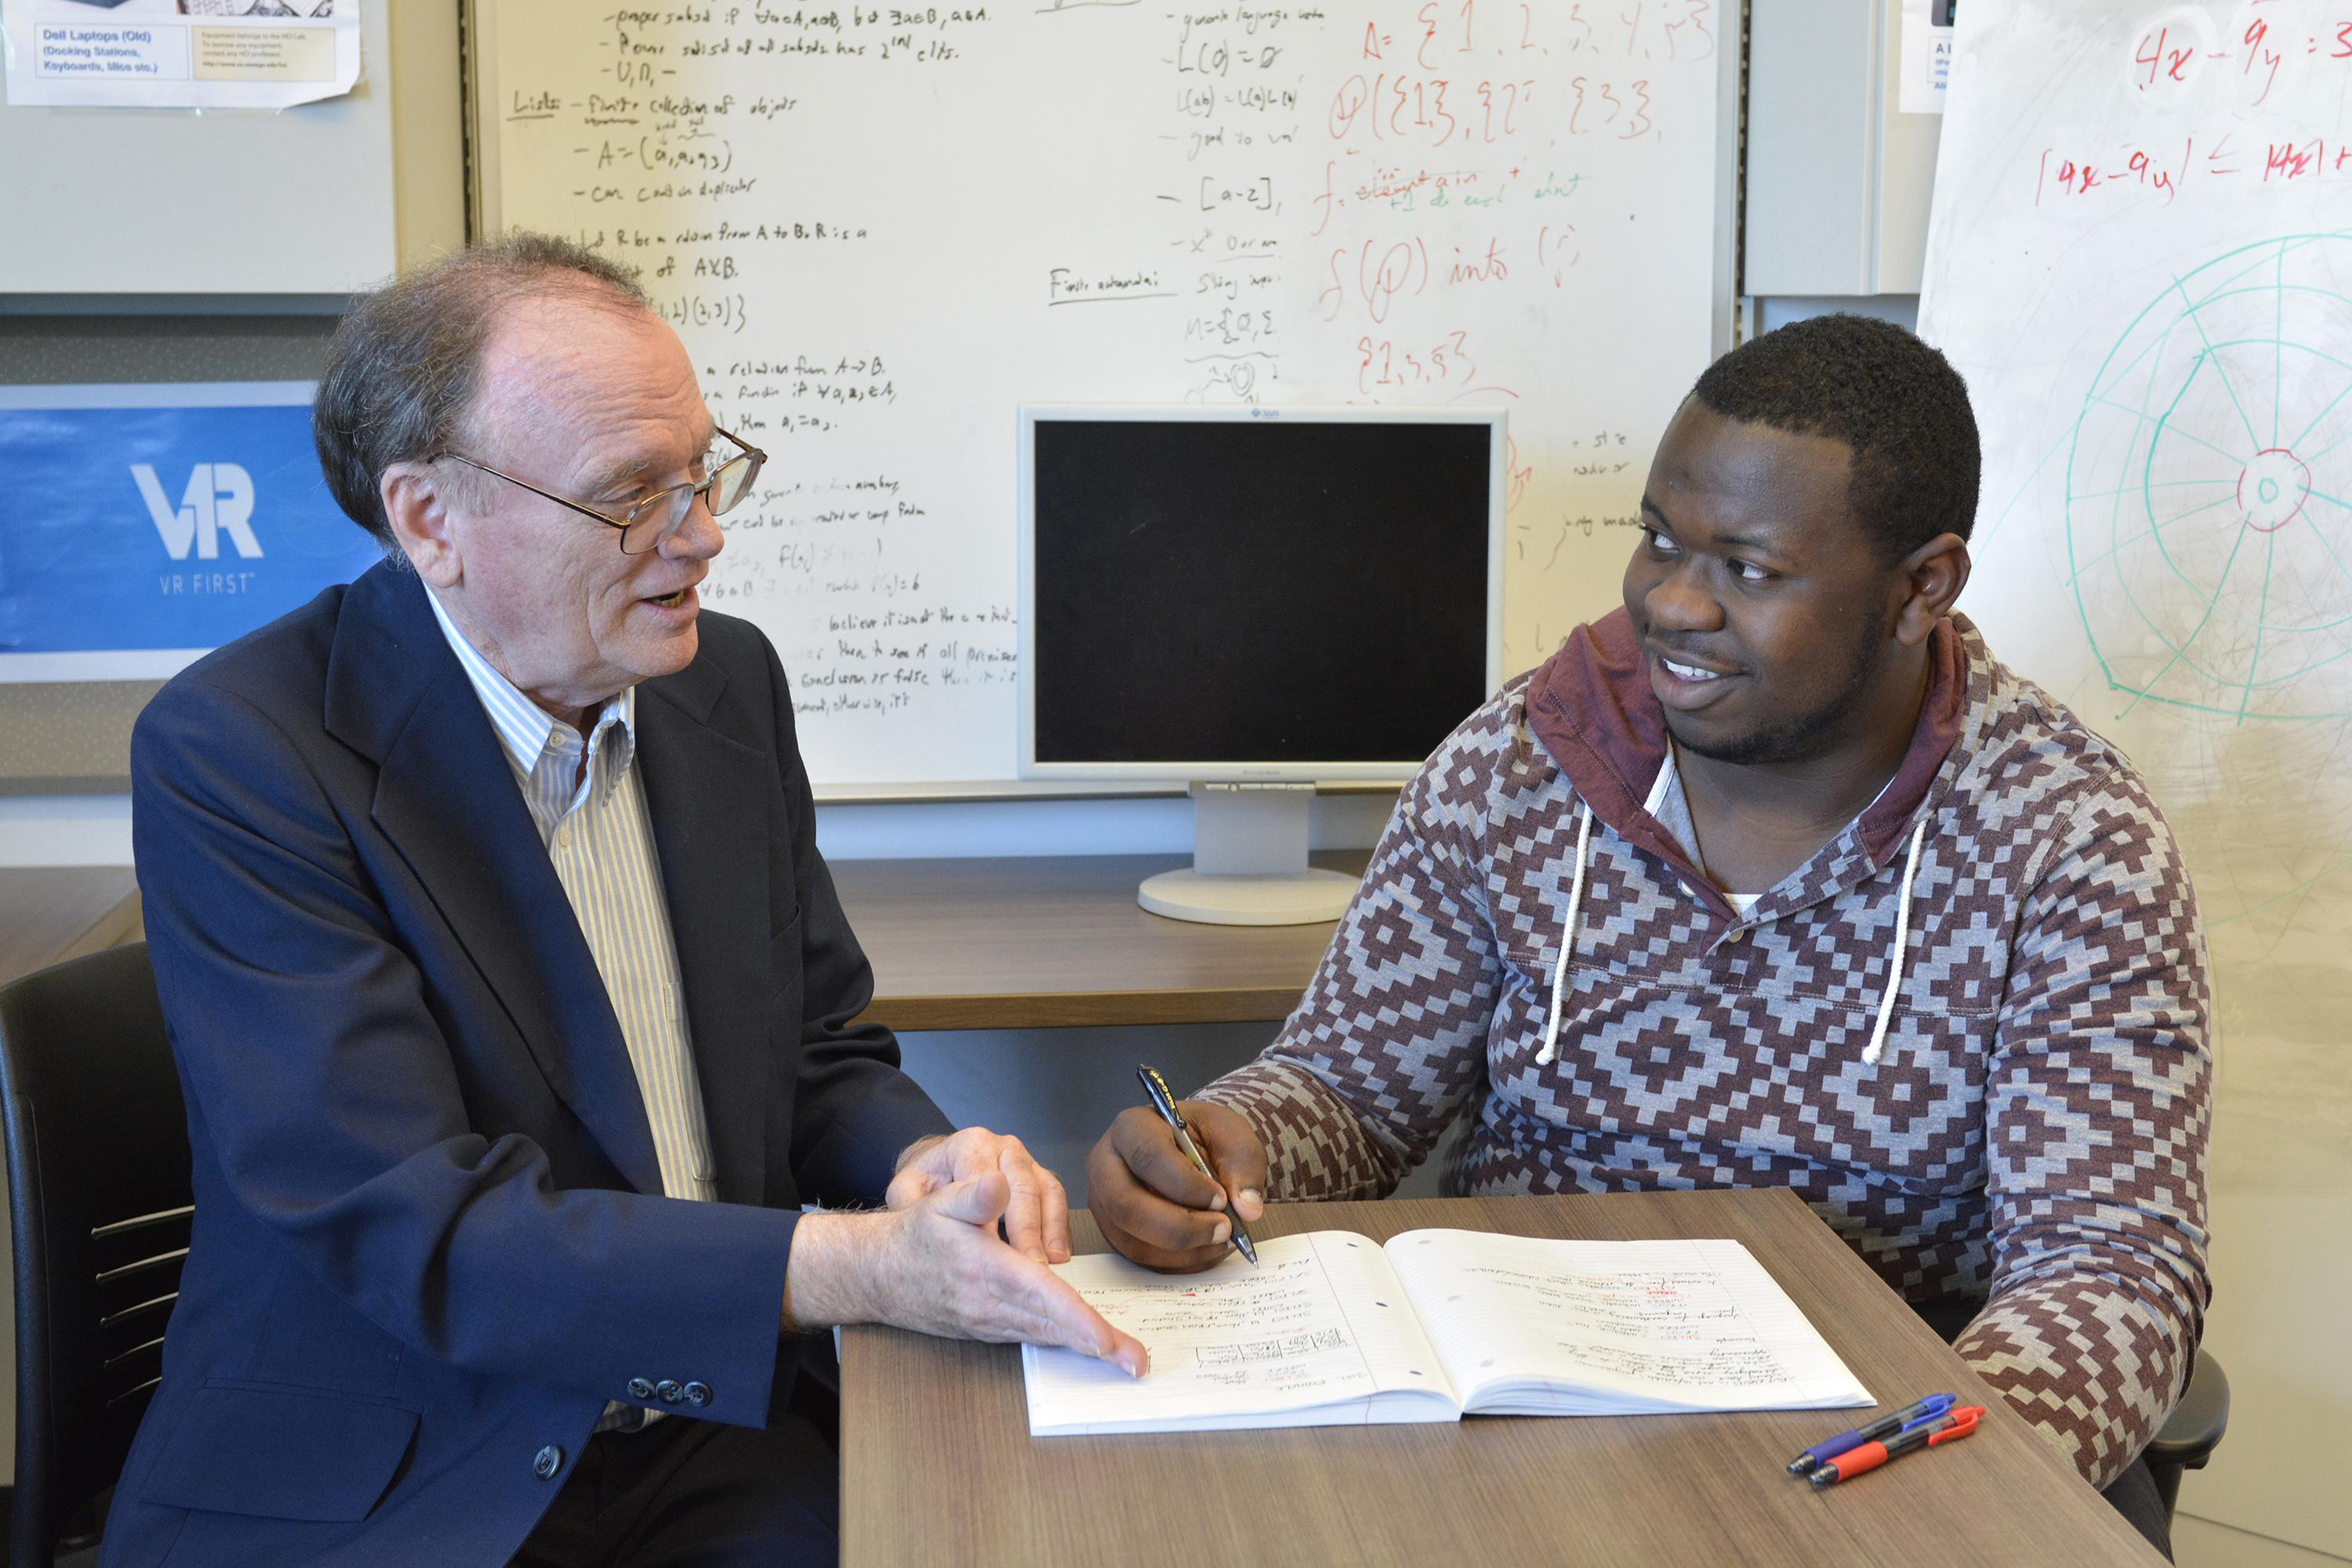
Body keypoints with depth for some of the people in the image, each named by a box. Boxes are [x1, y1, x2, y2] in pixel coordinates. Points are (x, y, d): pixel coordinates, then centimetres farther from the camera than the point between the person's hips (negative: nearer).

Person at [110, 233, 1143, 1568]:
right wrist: (854, 1266, -28)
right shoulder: (233, 753, -14)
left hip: (725, 1446, 5)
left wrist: (921, 1163, -10)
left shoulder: (729, 679, 5)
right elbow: (408, 1222, -21)